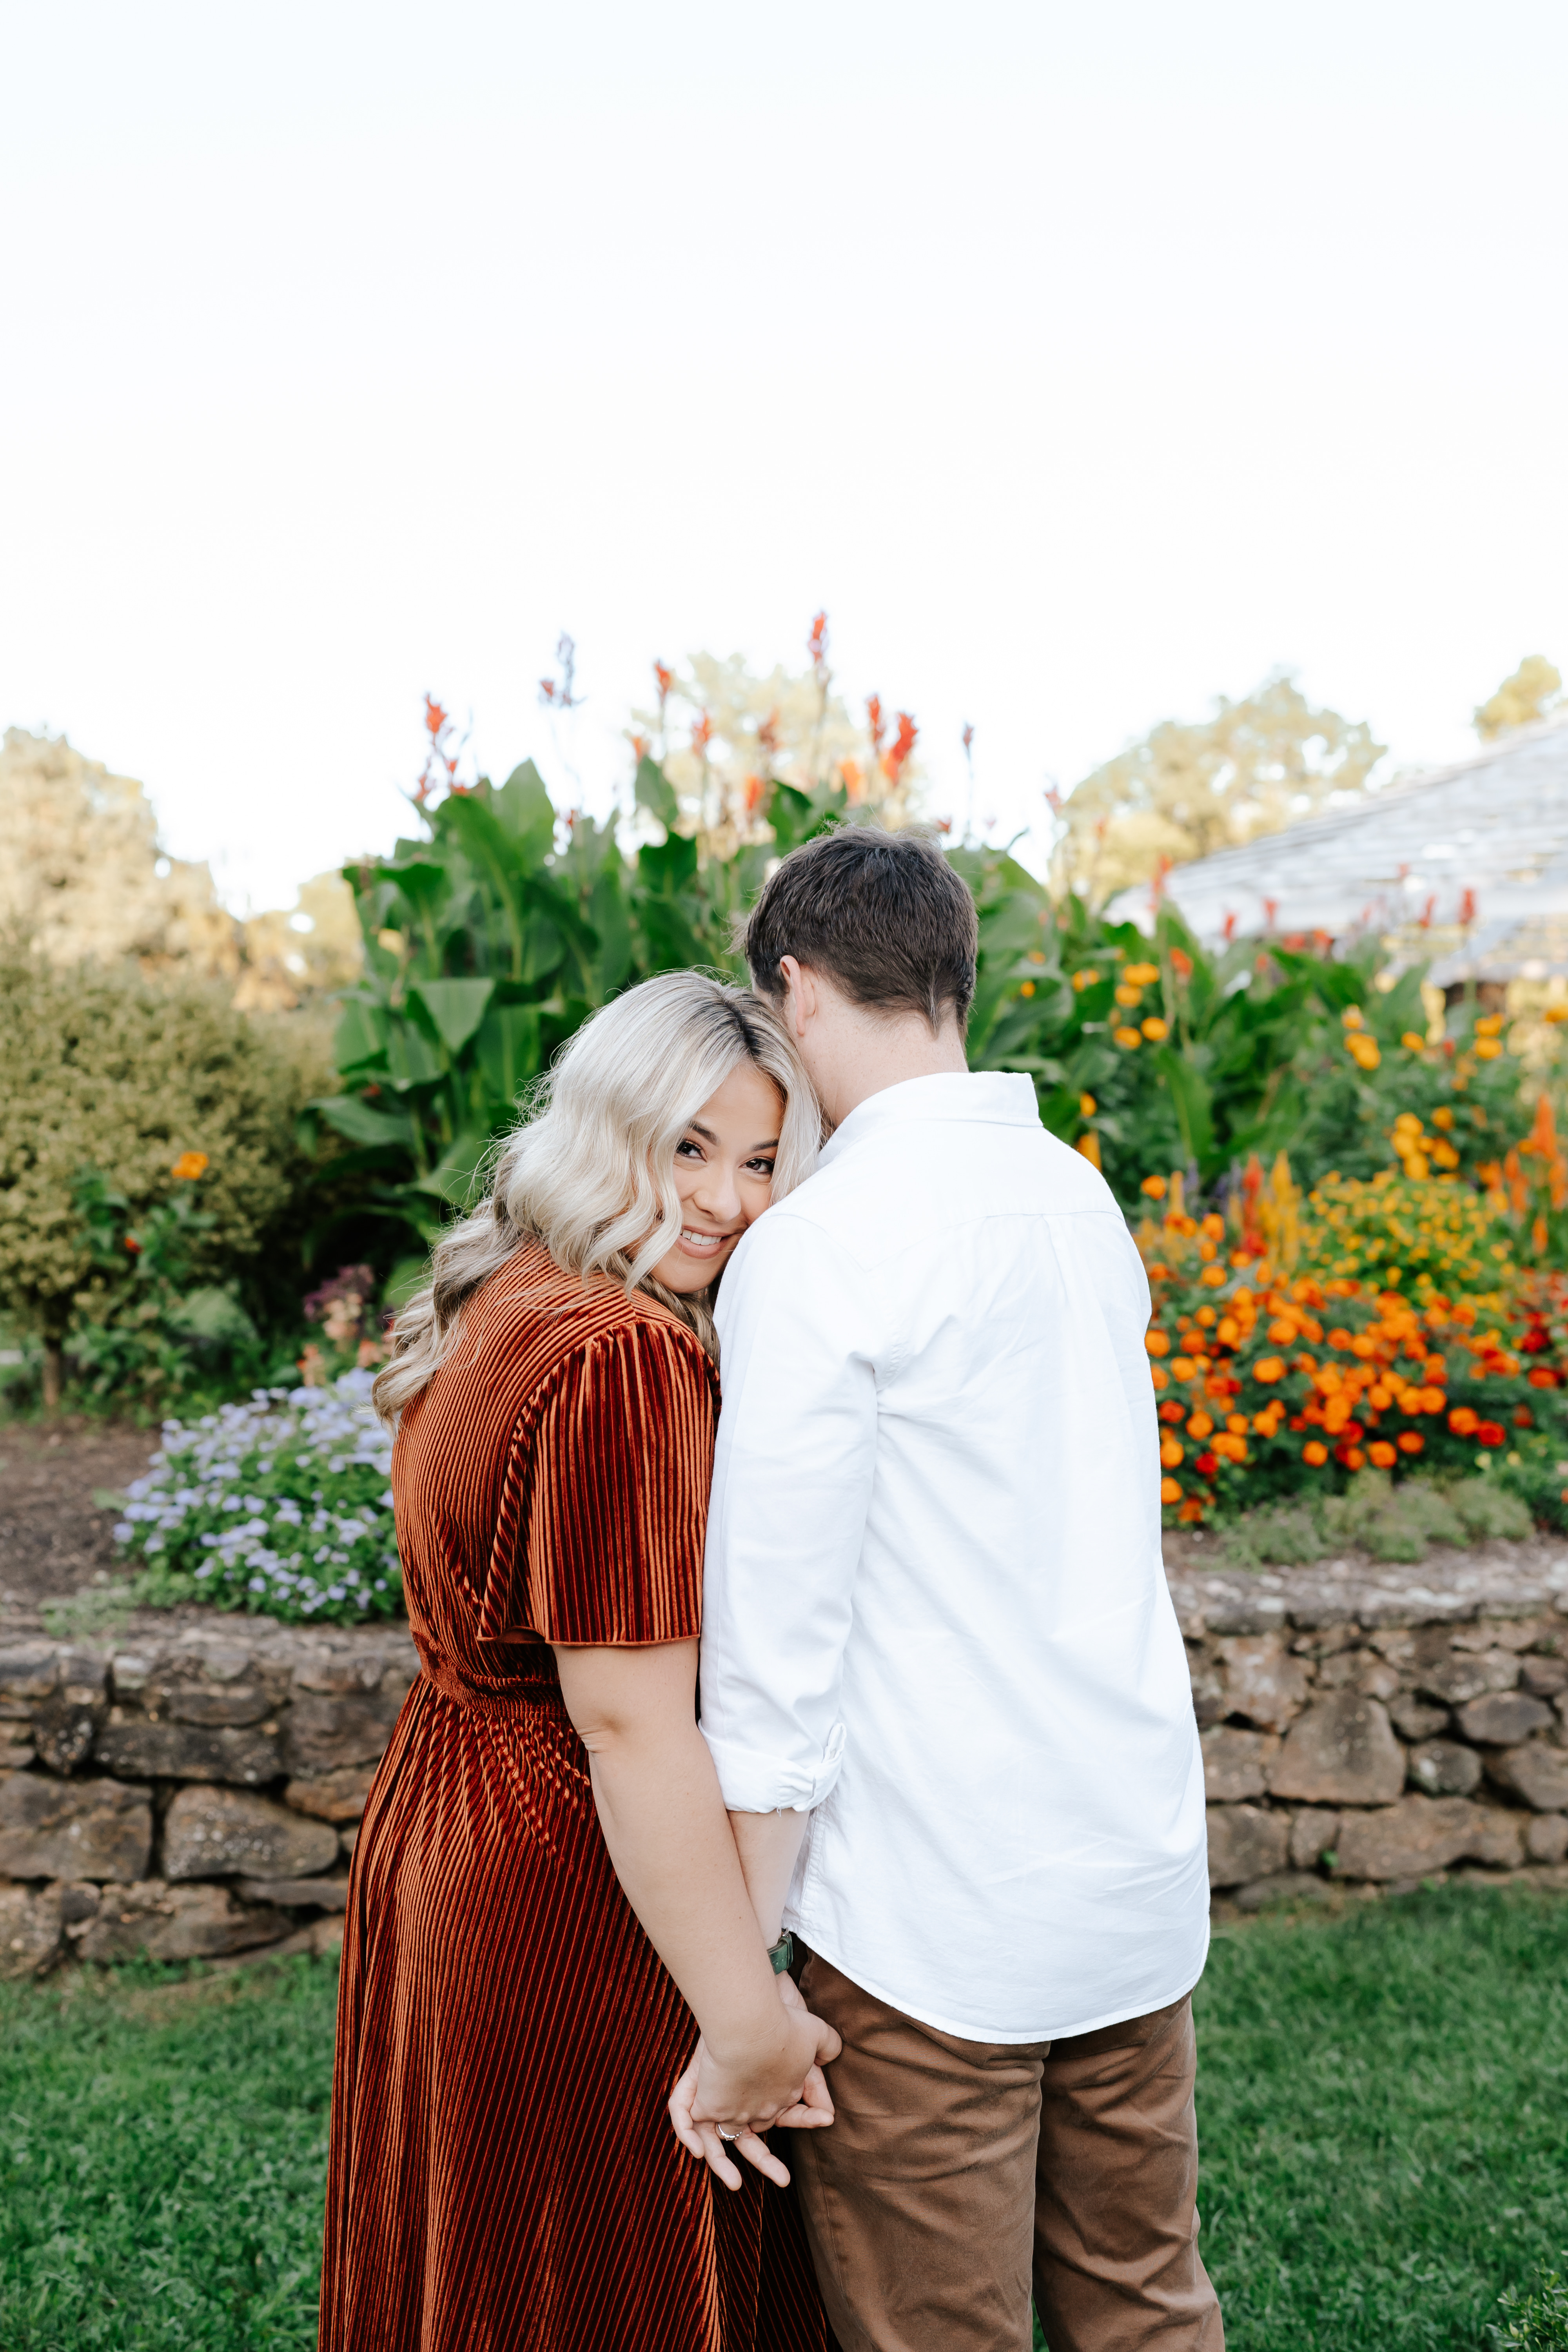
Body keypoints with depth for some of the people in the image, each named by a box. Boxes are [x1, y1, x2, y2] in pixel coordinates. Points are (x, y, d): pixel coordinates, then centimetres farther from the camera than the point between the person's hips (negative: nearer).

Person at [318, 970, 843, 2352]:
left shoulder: (498, 1307, 6)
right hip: (572, 1891, -9)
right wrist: (750, 2026, -19)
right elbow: (634, 1727, -26)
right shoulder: (621, 1360, -24)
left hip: (440, 1830, 9)